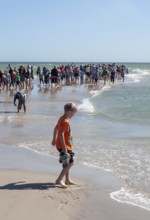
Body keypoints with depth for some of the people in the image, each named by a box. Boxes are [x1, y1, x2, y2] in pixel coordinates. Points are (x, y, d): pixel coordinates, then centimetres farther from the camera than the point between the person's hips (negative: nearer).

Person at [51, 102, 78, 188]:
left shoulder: (62, 118, 10)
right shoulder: (65, 121, -21)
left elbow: (56, 128, 22)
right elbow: (61, 134, -28)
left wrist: (54, 139, 31)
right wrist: (64, 147, -27)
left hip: (65, 145, 11)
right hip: (64, 146, -11)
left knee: (68, 163, 18)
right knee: (69, 163, -8)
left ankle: (67, 180, 26)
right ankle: (59, 180, -10)